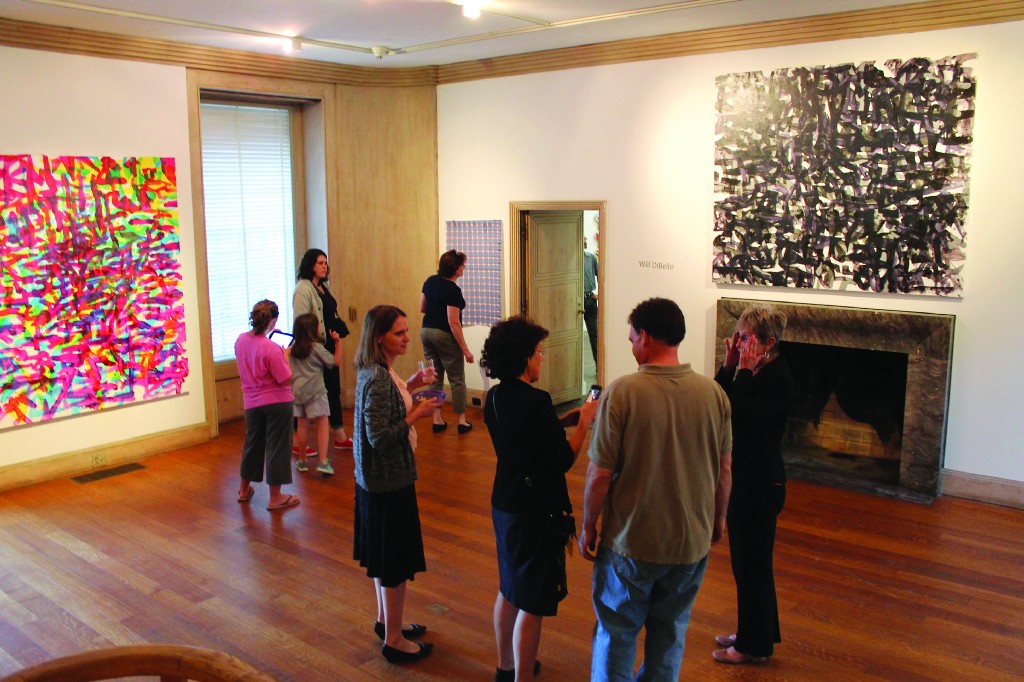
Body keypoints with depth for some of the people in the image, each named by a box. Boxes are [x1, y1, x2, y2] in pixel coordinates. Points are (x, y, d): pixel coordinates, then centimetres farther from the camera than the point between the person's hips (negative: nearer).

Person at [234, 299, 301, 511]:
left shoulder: (240, 340, -3)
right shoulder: (271, 348, -24)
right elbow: (286, 379, -20)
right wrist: (285, 356, -7)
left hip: (251, 402, 7)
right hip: (277, 402, -7)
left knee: (252, 444, 22)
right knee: (276, 447, 4)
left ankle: (244, 489, 37)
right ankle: (275, 497, 13)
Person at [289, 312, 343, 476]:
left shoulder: (293, 348, 7)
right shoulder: (316, 348, -9)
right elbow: (335, 361, -3)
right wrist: (337, 342, 0)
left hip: (297, 390, 6)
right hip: (314, 391, -6)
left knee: (302, 425, 12)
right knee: (323, 424, -4)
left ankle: (302, 461, 20)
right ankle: (323, 461, -13)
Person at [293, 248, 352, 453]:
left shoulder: (322, 287, 13)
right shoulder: (303, 289, -14)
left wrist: (336, 336, 12)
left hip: (328, 346, 9)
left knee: (333, 390, 14)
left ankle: (340, 438, 24)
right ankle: (297, 442, 12)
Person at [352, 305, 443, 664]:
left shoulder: (378, 371, 4)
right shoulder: (378, 379, -25)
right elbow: (379, 436, -27)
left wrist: (410, 386, 6)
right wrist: (417, 414, -21)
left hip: (378, 479, 10)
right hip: (389, 481, -10)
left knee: (384, 557, 22)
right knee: (396, 562, 3)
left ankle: (386, 620, 39)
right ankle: (394, 640, 18)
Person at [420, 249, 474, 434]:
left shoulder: (430, 281, 3)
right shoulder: (453, 290, -18)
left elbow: (422, 308, 11)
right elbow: (453, 323, -21)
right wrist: (465, 350, -17)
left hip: (426, 332, 7)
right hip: (444, 335, -7)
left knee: (435, 377, 13)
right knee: (457, 380, 5)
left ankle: (437, 420, 14)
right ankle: (462, 421, 10)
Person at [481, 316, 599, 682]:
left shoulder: (495, 398, 2)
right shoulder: (536, 401, -23)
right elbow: (563, 460, -19)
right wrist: (584, 423, -6)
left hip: (504, 506, 9)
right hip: (536, 512, -9)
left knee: (509, 590, 24)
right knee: (531, 605, 3)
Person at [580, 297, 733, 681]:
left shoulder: (622, 392, -20)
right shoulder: (713, 393, -7)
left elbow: (599, 474, -17)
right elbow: (724, 468, 3)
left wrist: (588, 526, -1)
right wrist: (718, 517, 20)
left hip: (631, 540, -3)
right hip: (692, 541, 4)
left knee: (616, 634, 15)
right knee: (670, 634, 21)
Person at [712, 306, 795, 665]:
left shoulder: (778, 379, -20)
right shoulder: (749, 371, 5)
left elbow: (741, 419, -28)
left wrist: (744, 371, -24)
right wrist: (730, 366, -6)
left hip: (760, 483, -9)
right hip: (742, 476, 9)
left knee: (751, 561, 4)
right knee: (747, 558, 19)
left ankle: (754, 645, 21)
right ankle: (753, 632, 36)